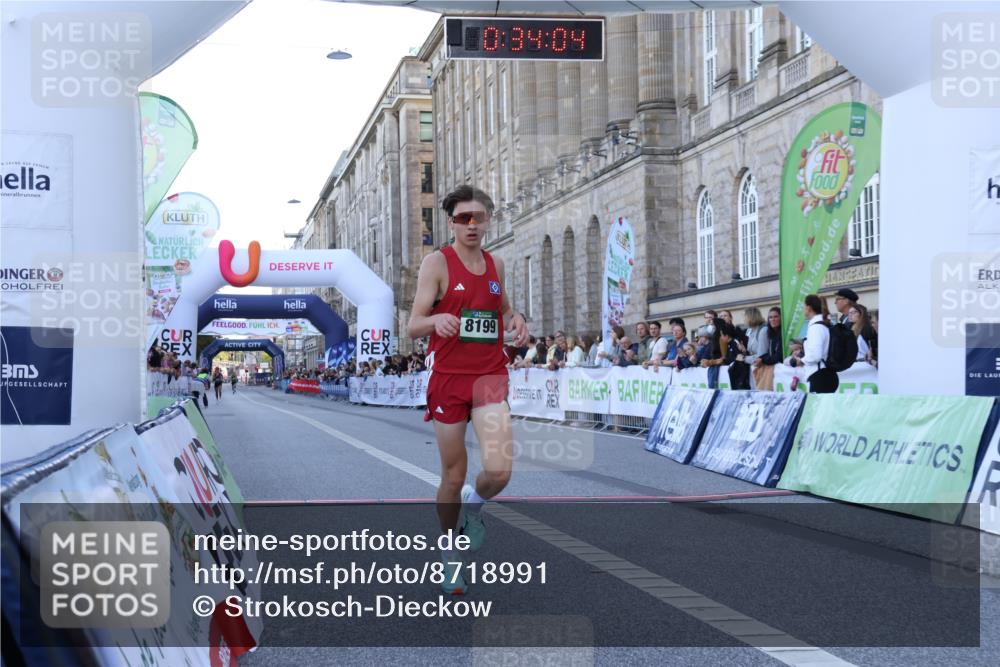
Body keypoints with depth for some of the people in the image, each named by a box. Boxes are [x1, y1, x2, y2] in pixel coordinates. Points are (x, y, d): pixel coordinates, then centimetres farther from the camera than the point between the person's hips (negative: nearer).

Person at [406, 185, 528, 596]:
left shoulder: (495, 265, 10)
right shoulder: (437, 262, -4)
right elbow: (413, 326, -9)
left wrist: (516, 322, 3)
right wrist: (436, 320, -33)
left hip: (489, 376, 3)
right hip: (448, 377, -2)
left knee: (499, 471, -17)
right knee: (453, 476, 5)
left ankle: (474, 505, 18)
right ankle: (449, 555, 27)